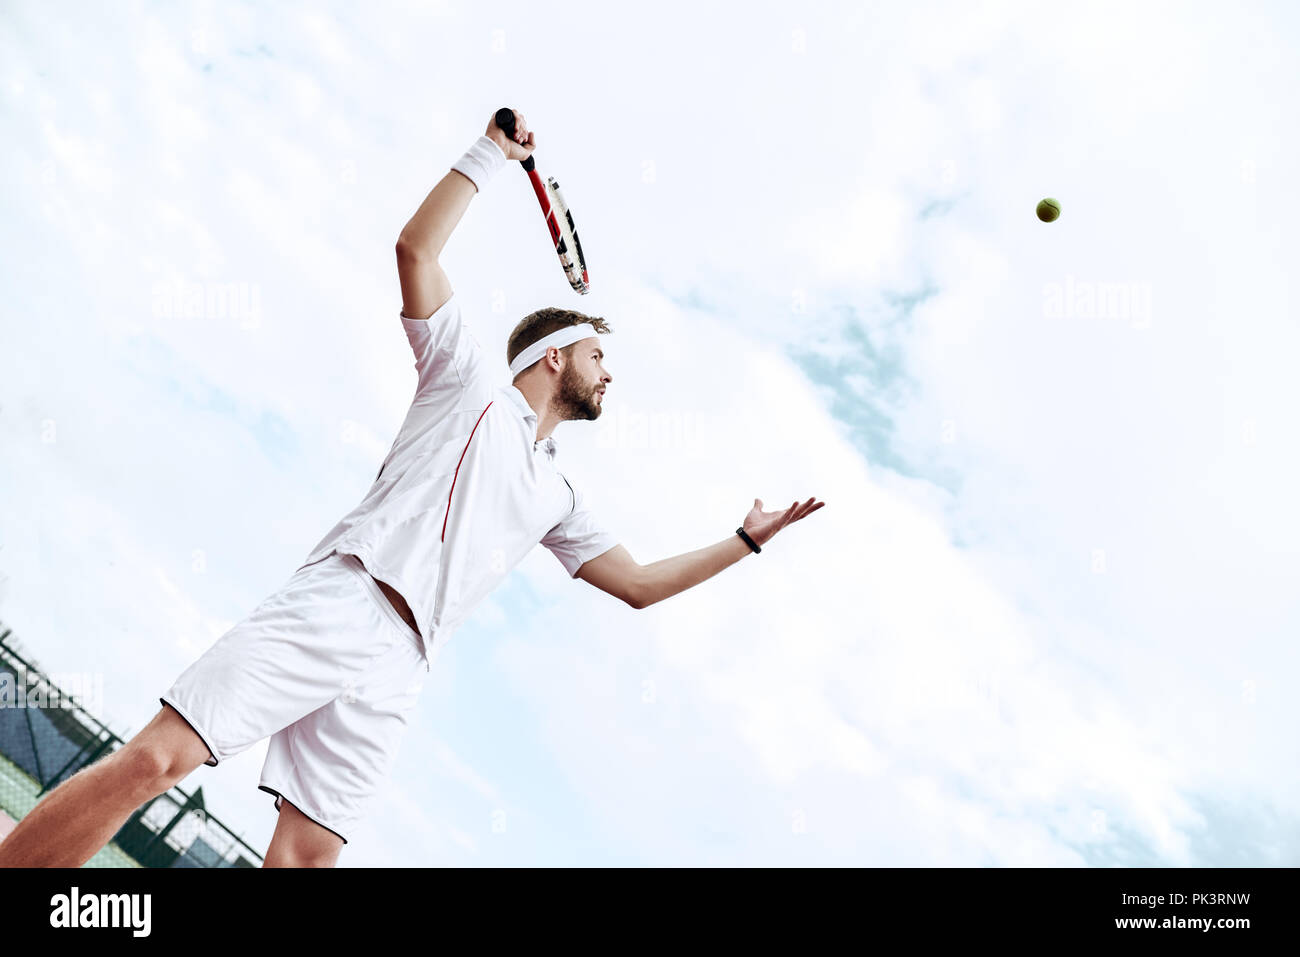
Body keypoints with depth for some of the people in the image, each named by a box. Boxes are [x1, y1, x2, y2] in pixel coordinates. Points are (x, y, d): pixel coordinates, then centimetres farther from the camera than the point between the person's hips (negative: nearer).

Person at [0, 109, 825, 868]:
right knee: (154, 761, -18)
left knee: (308, 856, -7)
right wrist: (494, 152, 9)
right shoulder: (468, 380, 16)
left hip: (394, 672, 5)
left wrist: (746, 540, 30)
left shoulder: (557, 496, 28)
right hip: (338, 606, -4)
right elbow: (418, 248, 5)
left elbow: (640, 584, 30)